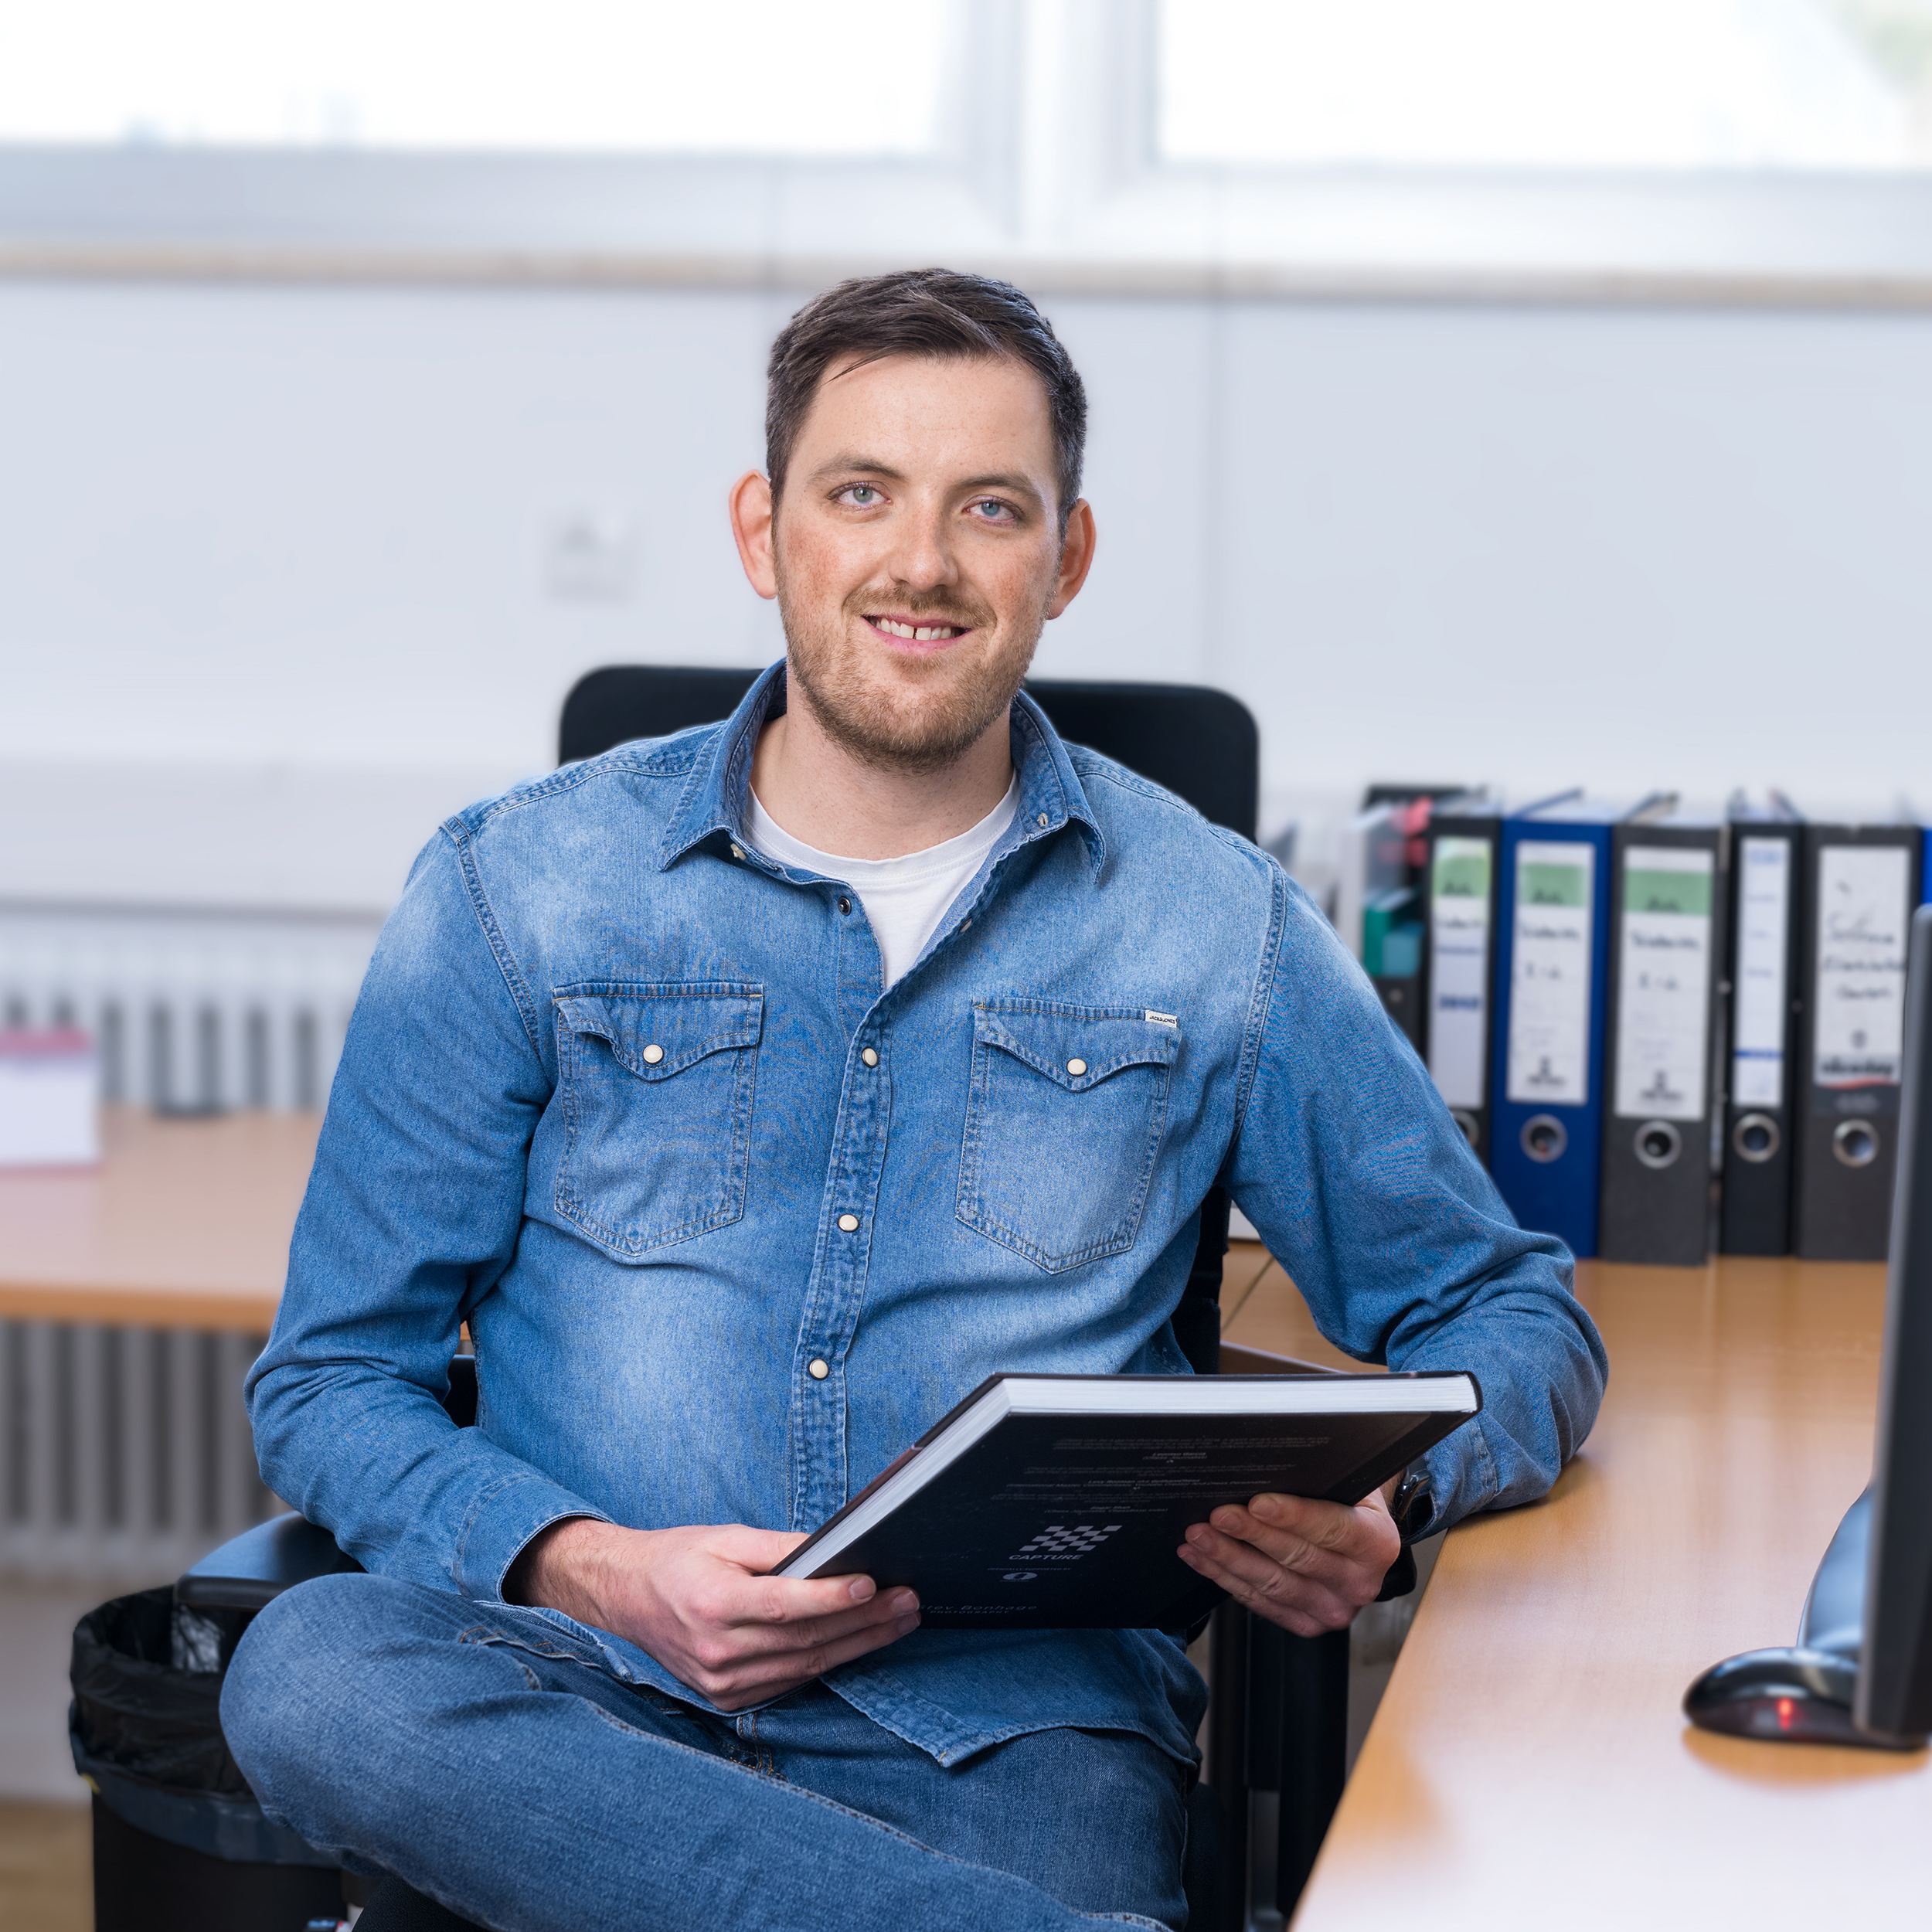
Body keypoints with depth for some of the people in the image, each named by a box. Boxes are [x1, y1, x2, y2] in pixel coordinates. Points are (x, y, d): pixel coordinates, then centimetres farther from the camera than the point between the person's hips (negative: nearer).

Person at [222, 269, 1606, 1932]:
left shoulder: (1213, 929, 10)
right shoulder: (518, 890, 8)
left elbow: (1514, 1316, 17)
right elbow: (333, 1380, 9)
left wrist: (1381, 1506, -7)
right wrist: (595, 1572, -12)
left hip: (1010, 1728, -3)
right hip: (591, 1703, 4)